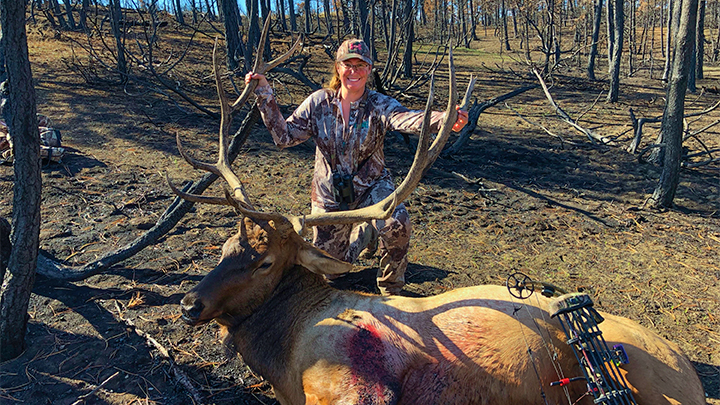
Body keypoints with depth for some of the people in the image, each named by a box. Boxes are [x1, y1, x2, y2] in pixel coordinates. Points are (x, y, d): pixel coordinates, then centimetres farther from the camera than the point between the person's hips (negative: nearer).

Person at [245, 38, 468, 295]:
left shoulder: (379, 105, -15)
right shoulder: (318, 102, -8)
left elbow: (409, 120, -36)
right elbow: (284, 136, -11)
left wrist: (445, 119, -57)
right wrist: (264, 94, -20)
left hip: (371, 187, -2)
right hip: (329, 192, 2)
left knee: (397, 224, -33)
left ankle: (390, 288, -4)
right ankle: (363, 235, 44)